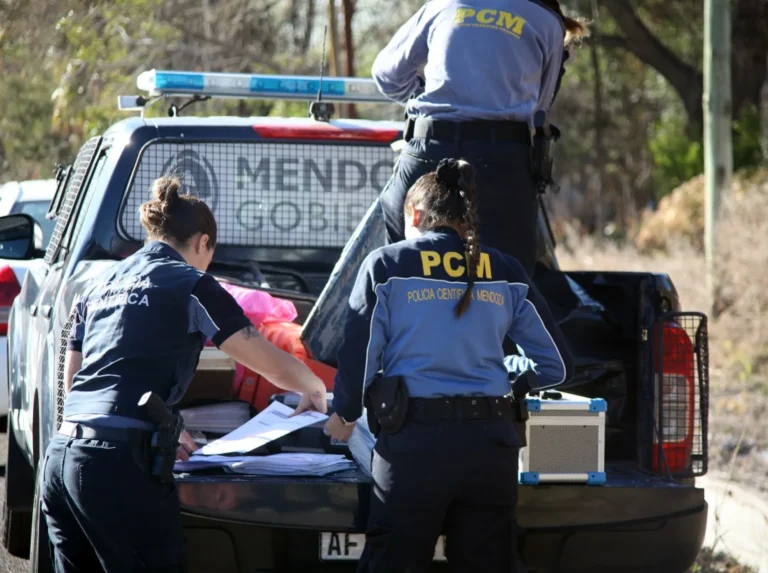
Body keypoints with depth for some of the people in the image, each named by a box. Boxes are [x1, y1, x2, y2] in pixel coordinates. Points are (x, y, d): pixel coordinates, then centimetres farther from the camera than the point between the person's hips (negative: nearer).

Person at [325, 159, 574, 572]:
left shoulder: (386, 264, 2)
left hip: (414, 442, -3)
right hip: (491, 440, 3)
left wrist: (344, 415, 17)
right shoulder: (506, 274, 9)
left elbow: (358, 353, -1)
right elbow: (555, 366, 10)